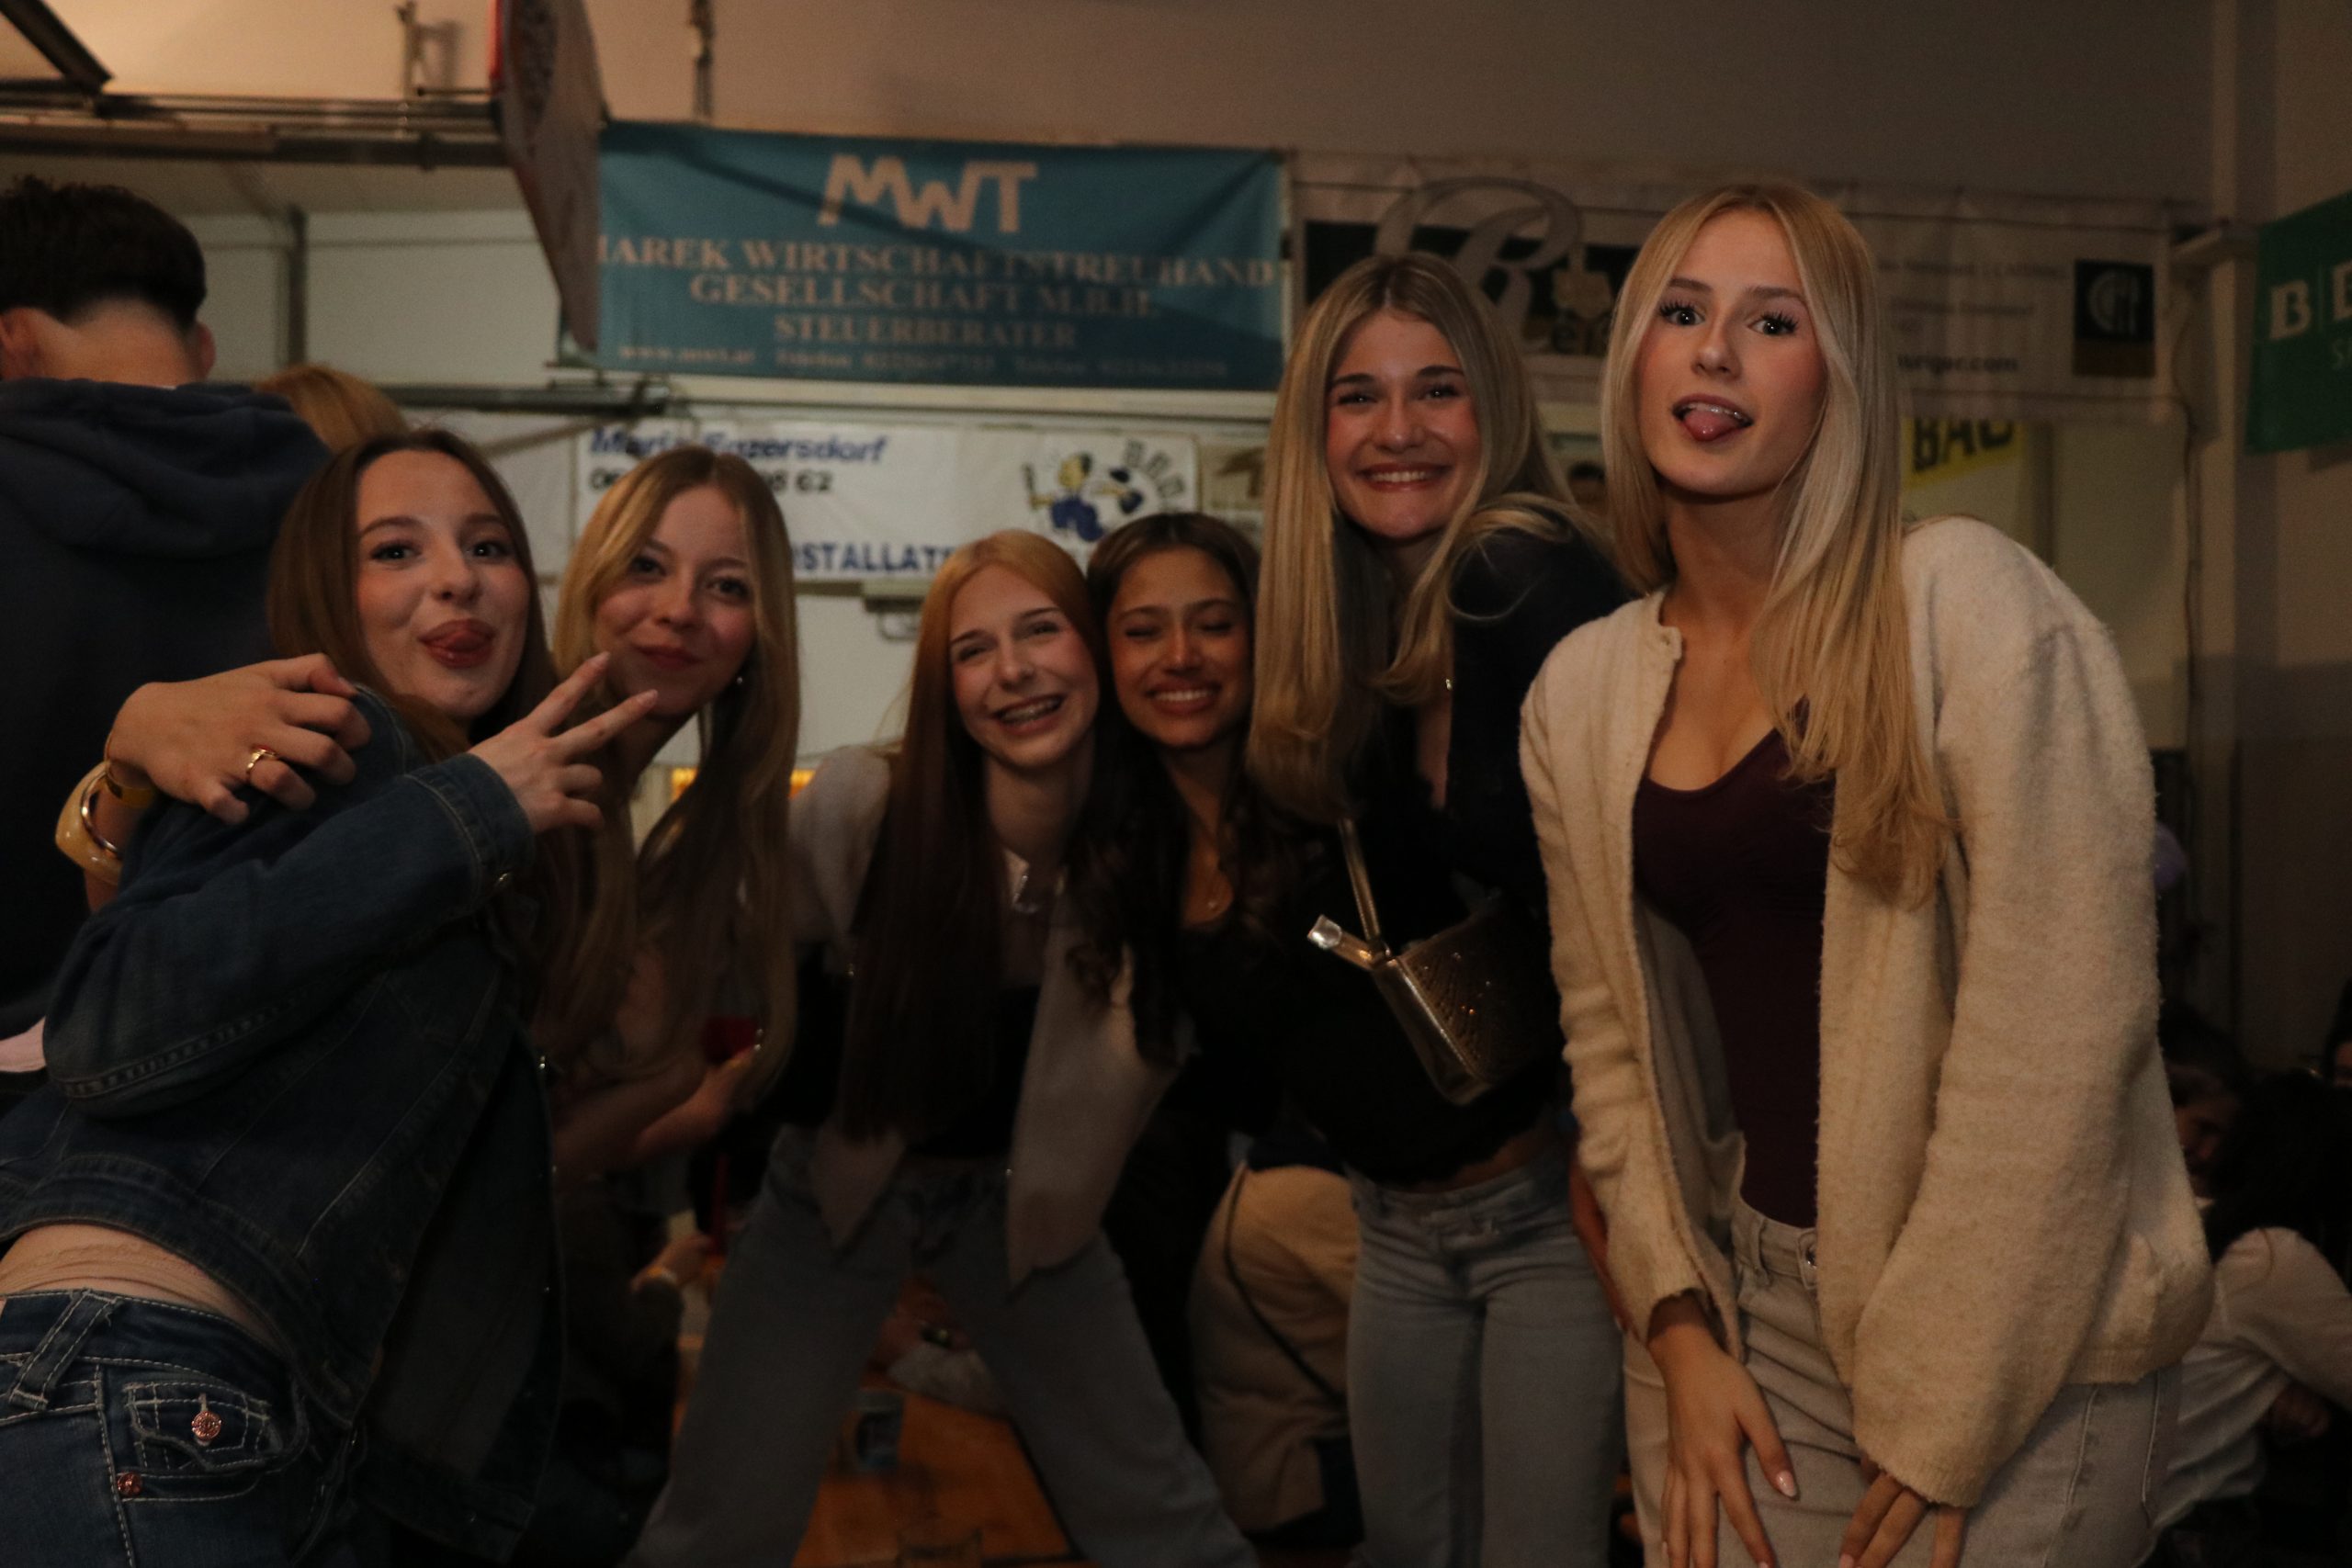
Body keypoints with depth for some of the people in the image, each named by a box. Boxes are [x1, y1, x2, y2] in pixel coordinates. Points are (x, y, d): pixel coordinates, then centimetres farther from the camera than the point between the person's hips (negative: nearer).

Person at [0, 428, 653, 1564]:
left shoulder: (501, 893, 20)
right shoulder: (333, 744, -3)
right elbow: (110, 1035, -18)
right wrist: (462, 812, -14)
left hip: (312, 1438, 8)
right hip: (133, 1392, -8)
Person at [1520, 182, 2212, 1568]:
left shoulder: (1968, 605, -14)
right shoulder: (1582, 691, 3)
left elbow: (2060, 1022, -17)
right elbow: (1610, 1028, 8)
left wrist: (1941, 1417, -15)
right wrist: (1685, 1334, 0)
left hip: (2014, 1349, -4)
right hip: (1768, 1313, 5)